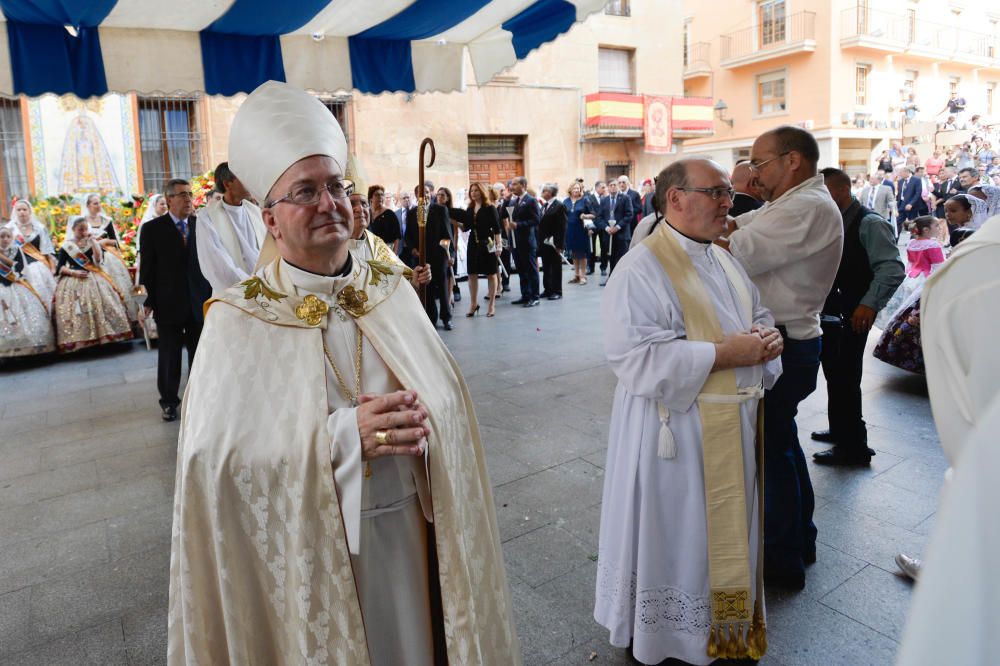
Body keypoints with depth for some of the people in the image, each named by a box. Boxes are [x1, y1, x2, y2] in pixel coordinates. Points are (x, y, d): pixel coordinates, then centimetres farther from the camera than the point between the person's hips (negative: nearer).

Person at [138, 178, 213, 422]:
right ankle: (169, 401, 26)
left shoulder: (201, 225, 2)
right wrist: (149, 301, -3)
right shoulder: (152, 229, -2)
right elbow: (147, 268, 0)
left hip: (199, 304, 1)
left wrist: (212, 296, -3)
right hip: (168, 305, -1)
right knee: (169, 356, 10)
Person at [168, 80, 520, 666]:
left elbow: (450, 402, 2)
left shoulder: (393, 293, 0)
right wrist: (343, 435, -26)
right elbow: (214, 452, -17)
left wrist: (421, 420, -21)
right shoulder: (238, 321, -10)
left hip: (409, 535, 3)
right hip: (307, 549, -2)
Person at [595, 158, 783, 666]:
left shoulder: (723, 261, 11)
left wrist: (767, 336, -4)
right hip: (676, 432, -8)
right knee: (677, 537, 7)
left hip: (733, 427, 8)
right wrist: (725, 353, -23)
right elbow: (638, 357, -26)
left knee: (725, 530, 21)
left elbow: (758, 316, 20)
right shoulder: (642, 269, -17)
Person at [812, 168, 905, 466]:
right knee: (834, 374, 18)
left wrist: (870, 304, -28)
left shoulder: (869, 223, -13)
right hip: (829, 312, 8)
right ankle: (840, 430, 36)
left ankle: (854, 447, 10)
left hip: (852, 316, -8)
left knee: (845, 377, -3)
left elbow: (892, 268, -21)